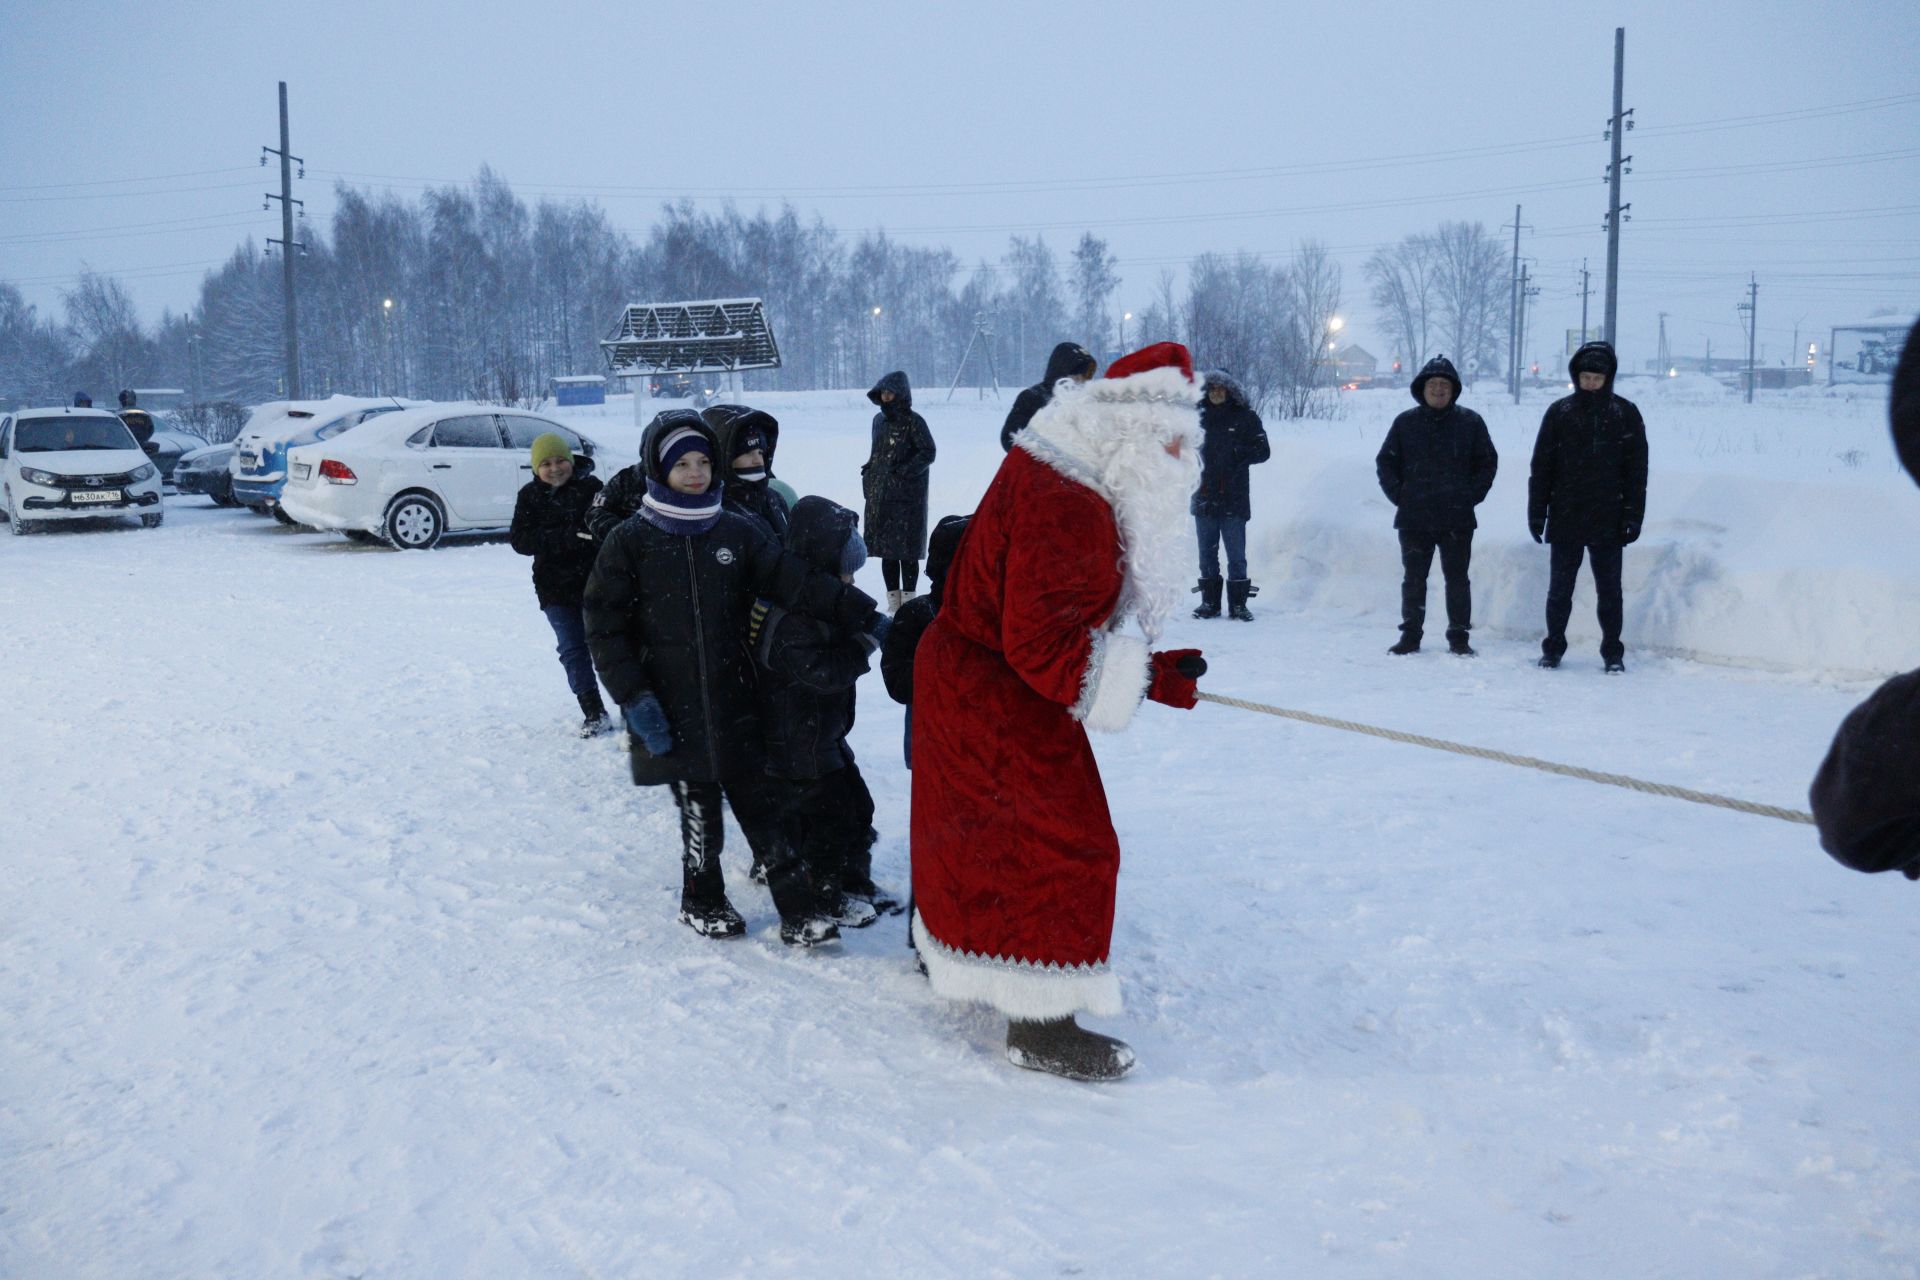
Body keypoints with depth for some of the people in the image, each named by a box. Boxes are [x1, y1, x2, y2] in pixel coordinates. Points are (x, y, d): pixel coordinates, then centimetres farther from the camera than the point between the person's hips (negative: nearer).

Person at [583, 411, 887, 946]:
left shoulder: (736, 531, 3)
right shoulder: (630, 542, -2)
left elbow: (798, 583, -1)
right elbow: (604, 627, -2)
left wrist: (865, 616, -9)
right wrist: (634, 697, -9)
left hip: (733, 703, 2)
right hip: (671, 711, -2)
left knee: (761, 806, 2)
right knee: (698, 810, 7)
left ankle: (798, 911, 6)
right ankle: (702, 902, 28)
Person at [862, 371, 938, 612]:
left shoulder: (913, 422, -7)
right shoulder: (879, 420, 14)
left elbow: (928, 452, -11)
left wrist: (904, 471, -15)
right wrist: (869, 472, 9)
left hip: (906, 496, -7)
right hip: (880, 496, 7)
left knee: (906, 550, -4)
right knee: (885, 550, 8)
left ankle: (908, 601, 2)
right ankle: (893, 602, 16)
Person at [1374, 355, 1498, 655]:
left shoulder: (1470, 422, 2)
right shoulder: (1405, 422, 5)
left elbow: (1488, 462, 7)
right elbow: (1385, 462, 10)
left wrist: (1471, 495, -3)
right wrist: (1399, 495, -1)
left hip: (1457, 519, -1)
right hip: (1413, 518, 1)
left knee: (1457, 579, 5)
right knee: (1413, 578, 7)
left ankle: (1459, 636, 11)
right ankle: (1410, 635, 15)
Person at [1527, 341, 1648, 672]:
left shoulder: (1625, 414, 1)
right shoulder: (1559, 413, 2)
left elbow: (1637, 470, 1)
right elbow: (1541, 466, 3)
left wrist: (1633, 517, -4)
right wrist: (1537, 513, 0)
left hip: (1608, 522, 0)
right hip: (1565, 520, 1)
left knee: (1609, 591, 6)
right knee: (1559, 589, 7)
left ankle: (1613, 652, 16)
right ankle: (1553, 648, 19)